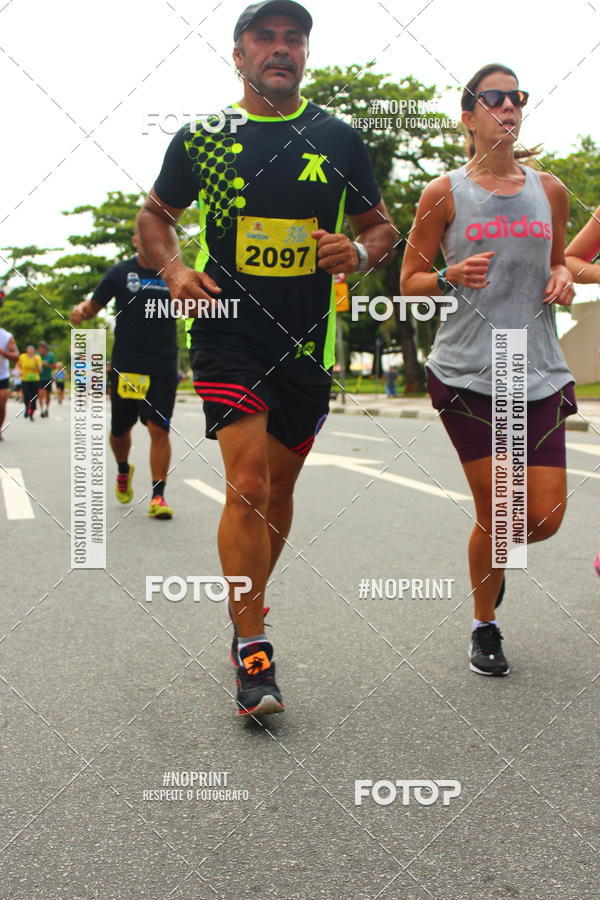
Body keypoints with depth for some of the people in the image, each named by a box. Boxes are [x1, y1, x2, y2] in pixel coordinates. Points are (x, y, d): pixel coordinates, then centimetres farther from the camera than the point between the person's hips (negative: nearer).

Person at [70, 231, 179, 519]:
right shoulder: (120, 272, 2)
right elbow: (93, 305, 6)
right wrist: (80, 310, -17)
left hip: (163, 367, 0)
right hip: (125, 366, 0)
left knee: (159, 429, -10)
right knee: (120, 429, 11)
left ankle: (158, 496, -4)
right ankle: (123, 471, 43)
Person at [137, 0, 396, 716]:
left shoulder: (337, 139, 7)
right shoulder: (200, 137, 4)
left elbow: (380, 227, 14)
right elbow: (155, 215, 16)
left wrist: (359, 254, -9)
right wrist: (174, 269, -3)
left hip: (308, 341, 3)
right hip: (228, 333, -2)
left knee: (277, 491, 12)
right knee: (247, 481, -17)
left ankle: (245, 611, 35)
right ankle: (252, 655, -9)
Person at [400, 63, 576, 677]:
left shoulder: (549, 190, 10)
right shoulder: (445, 194, 1)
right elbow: (409, 280, 5)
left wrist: (561, 278, 2)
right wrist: (450, 278, -16)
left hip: (538, 373, 3)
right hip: (467, 372, -3)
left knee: (545, 518, -2)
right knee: (495, 511, -2)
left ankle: (494, 551, 36)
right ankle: (484, 628, 24)